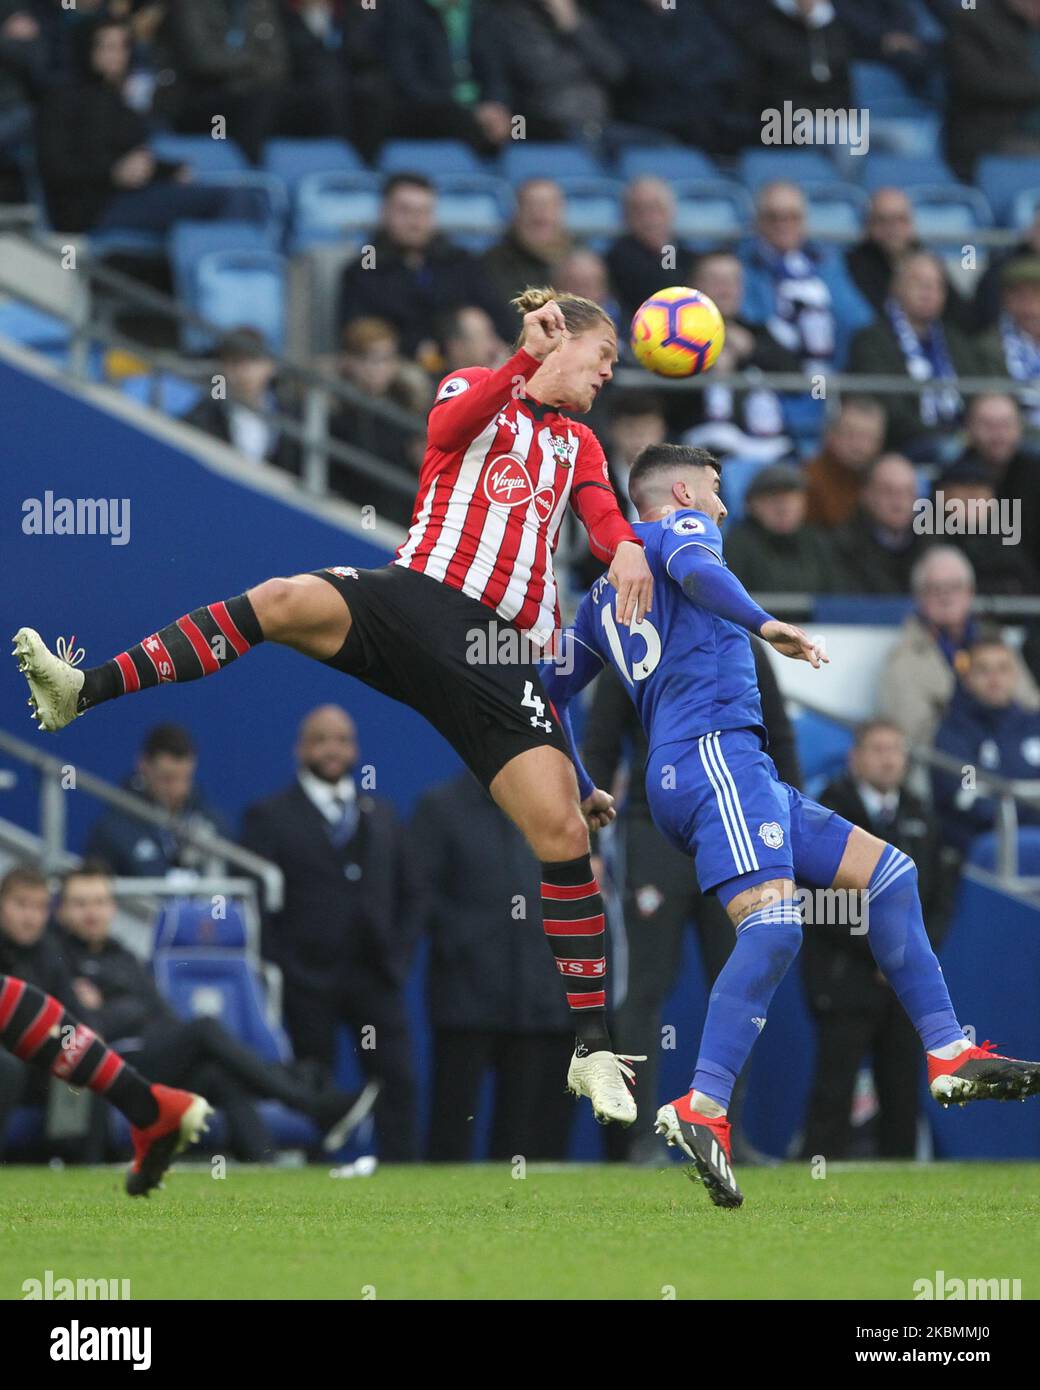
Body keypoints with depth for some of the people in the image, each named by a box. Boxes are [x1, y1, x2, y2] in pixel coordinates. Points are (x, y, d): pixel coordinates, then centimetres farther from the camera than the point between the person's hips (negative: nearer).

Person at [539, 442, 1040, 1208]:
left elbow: (548, 695, 31)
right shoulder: (678, 527, 8)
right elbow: (694, 568, -17)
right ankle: (702, 1110, -39)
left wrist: (580, 792, 39)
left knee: (887, 870, 12)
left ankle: (950, 1056, 5)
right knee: (773, 923, -27)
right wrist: (763, 623, -30)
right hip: (713, 750, -10)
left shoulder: (601, 597, 30)